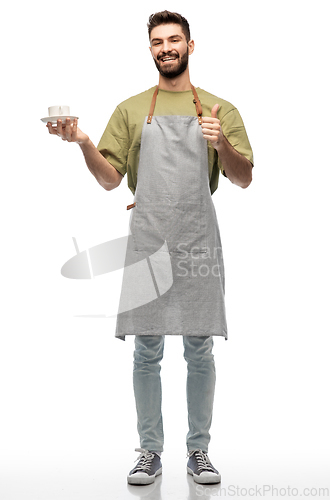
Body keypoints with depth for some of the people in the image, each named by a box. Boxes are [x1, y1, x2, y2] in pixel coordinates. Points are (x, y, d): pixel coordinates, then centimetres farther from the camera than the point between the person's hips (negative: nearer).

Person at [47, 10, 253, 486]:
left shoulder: (220, 110, 10)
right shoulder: (131, 109, 12)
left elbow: (244, 179, 4)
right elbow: (110, 179, 8)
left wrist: (222, 144, -14)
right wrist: (83, 143, -9)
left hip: (199, 243, 0)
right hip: (147, 242, 1)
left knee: (200, 352, 6)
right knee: (146, 352, 5)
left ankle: (198, 450, 20)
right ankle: (150, 451, 19)